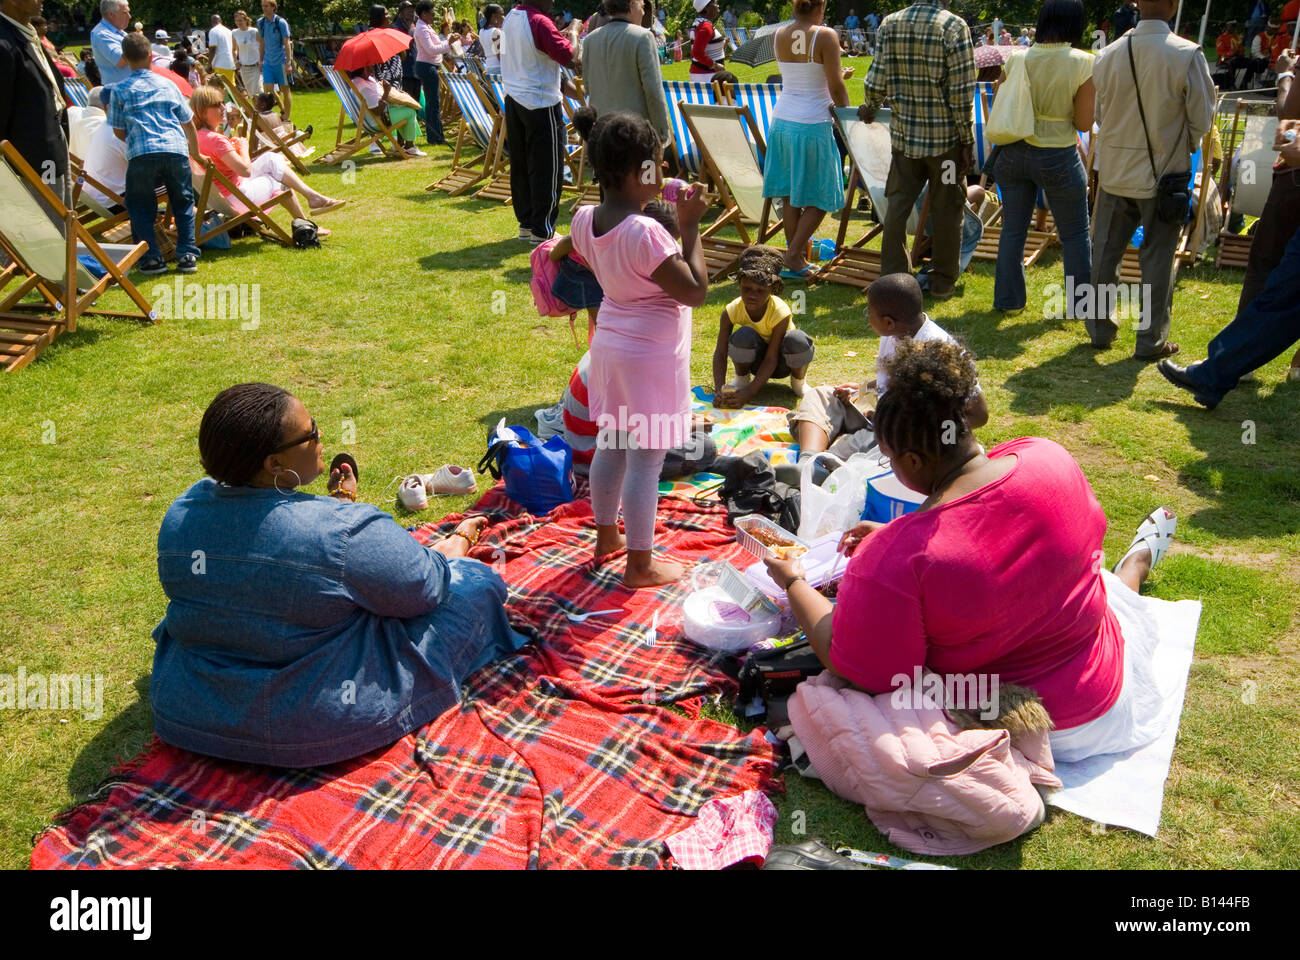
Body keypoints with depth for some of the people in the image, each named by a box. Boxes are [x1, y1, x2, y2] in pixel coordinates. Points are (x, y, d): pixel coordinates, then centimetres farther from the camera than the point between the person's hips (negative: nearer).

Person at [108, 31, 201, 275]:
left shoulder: (119, 89, 12)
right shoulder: (167, 84, 19)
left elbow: (119, 131, 14)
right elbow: (188, 123, 24)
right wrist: (196, 153, 38)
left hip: (141, 154, -2)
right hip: (177, 150, 2)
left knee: (140, 206, 12)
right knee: (183, 203, 17)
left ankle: (152, 259, 4)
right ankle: (187, 255, 8)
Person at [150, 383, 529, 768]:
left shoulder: (179, 515, -9)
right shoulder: (345, 531, -29)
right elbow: (425, 587, -12)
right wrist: (459, 539, 8)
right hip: (324, 726, -7)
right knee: (474, 580, 6)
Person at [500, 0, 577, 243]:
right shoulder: (539, 22, -17)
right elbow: (567, 55, -20)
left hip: (514, 100, 8)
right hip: (541, 104, -8)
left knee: (521, 165, 13)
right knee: (547, 168, -1)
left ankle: (526, 223, 21)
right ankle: (541, 230, 1)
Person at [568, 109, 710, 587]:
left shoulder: (584, 220, -3)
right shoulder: (646, 232, -27)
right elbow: (696, 291, -21)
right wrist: (690, 226, -15)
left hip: (611, 346, 8)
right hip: (651, 356, -8)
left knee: (611, 445, 21)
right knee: (645, 461, 3)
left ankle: (606, 536, 39)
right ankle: (640, 565, 16)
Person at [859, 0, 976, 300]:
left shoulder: (889, 24, 0)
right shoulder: (954, 26, -11)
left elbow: (876, 82, 1)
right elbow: (962, 94, -13)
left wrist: (868, 108, 23)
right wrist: (968, 141, -5)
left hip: (904, 134, 3)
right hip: (946, 138, -3)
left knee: (897, 205, 11)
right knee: (946, 210, 8)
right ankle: (943, 284, 17)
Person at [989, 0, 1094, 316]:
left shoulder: (1017, 59, -4)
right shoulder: (1082, 63, -13)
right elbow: (1084, 123, -10)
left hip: (1015, 154, 3)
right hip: (1058, 159, -3)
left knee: (1013, 228, 14)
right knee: (1074, 234, 12)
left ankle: (1008, 299, 21)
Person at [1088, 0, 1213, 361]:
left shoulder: (1108, 55, -4)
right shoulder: (1188, 55, -14)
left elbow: (1100, 116, 6)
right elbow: (1201, 119, -6)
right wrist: (1182, 145, 12)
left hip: (1114, 172, 3)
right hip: (1163, 173, -3)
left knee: (1105, 253, 14)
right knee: (1157, 260, 6)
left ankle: (1099, 328, 23)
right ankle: (1150, 341, 14)